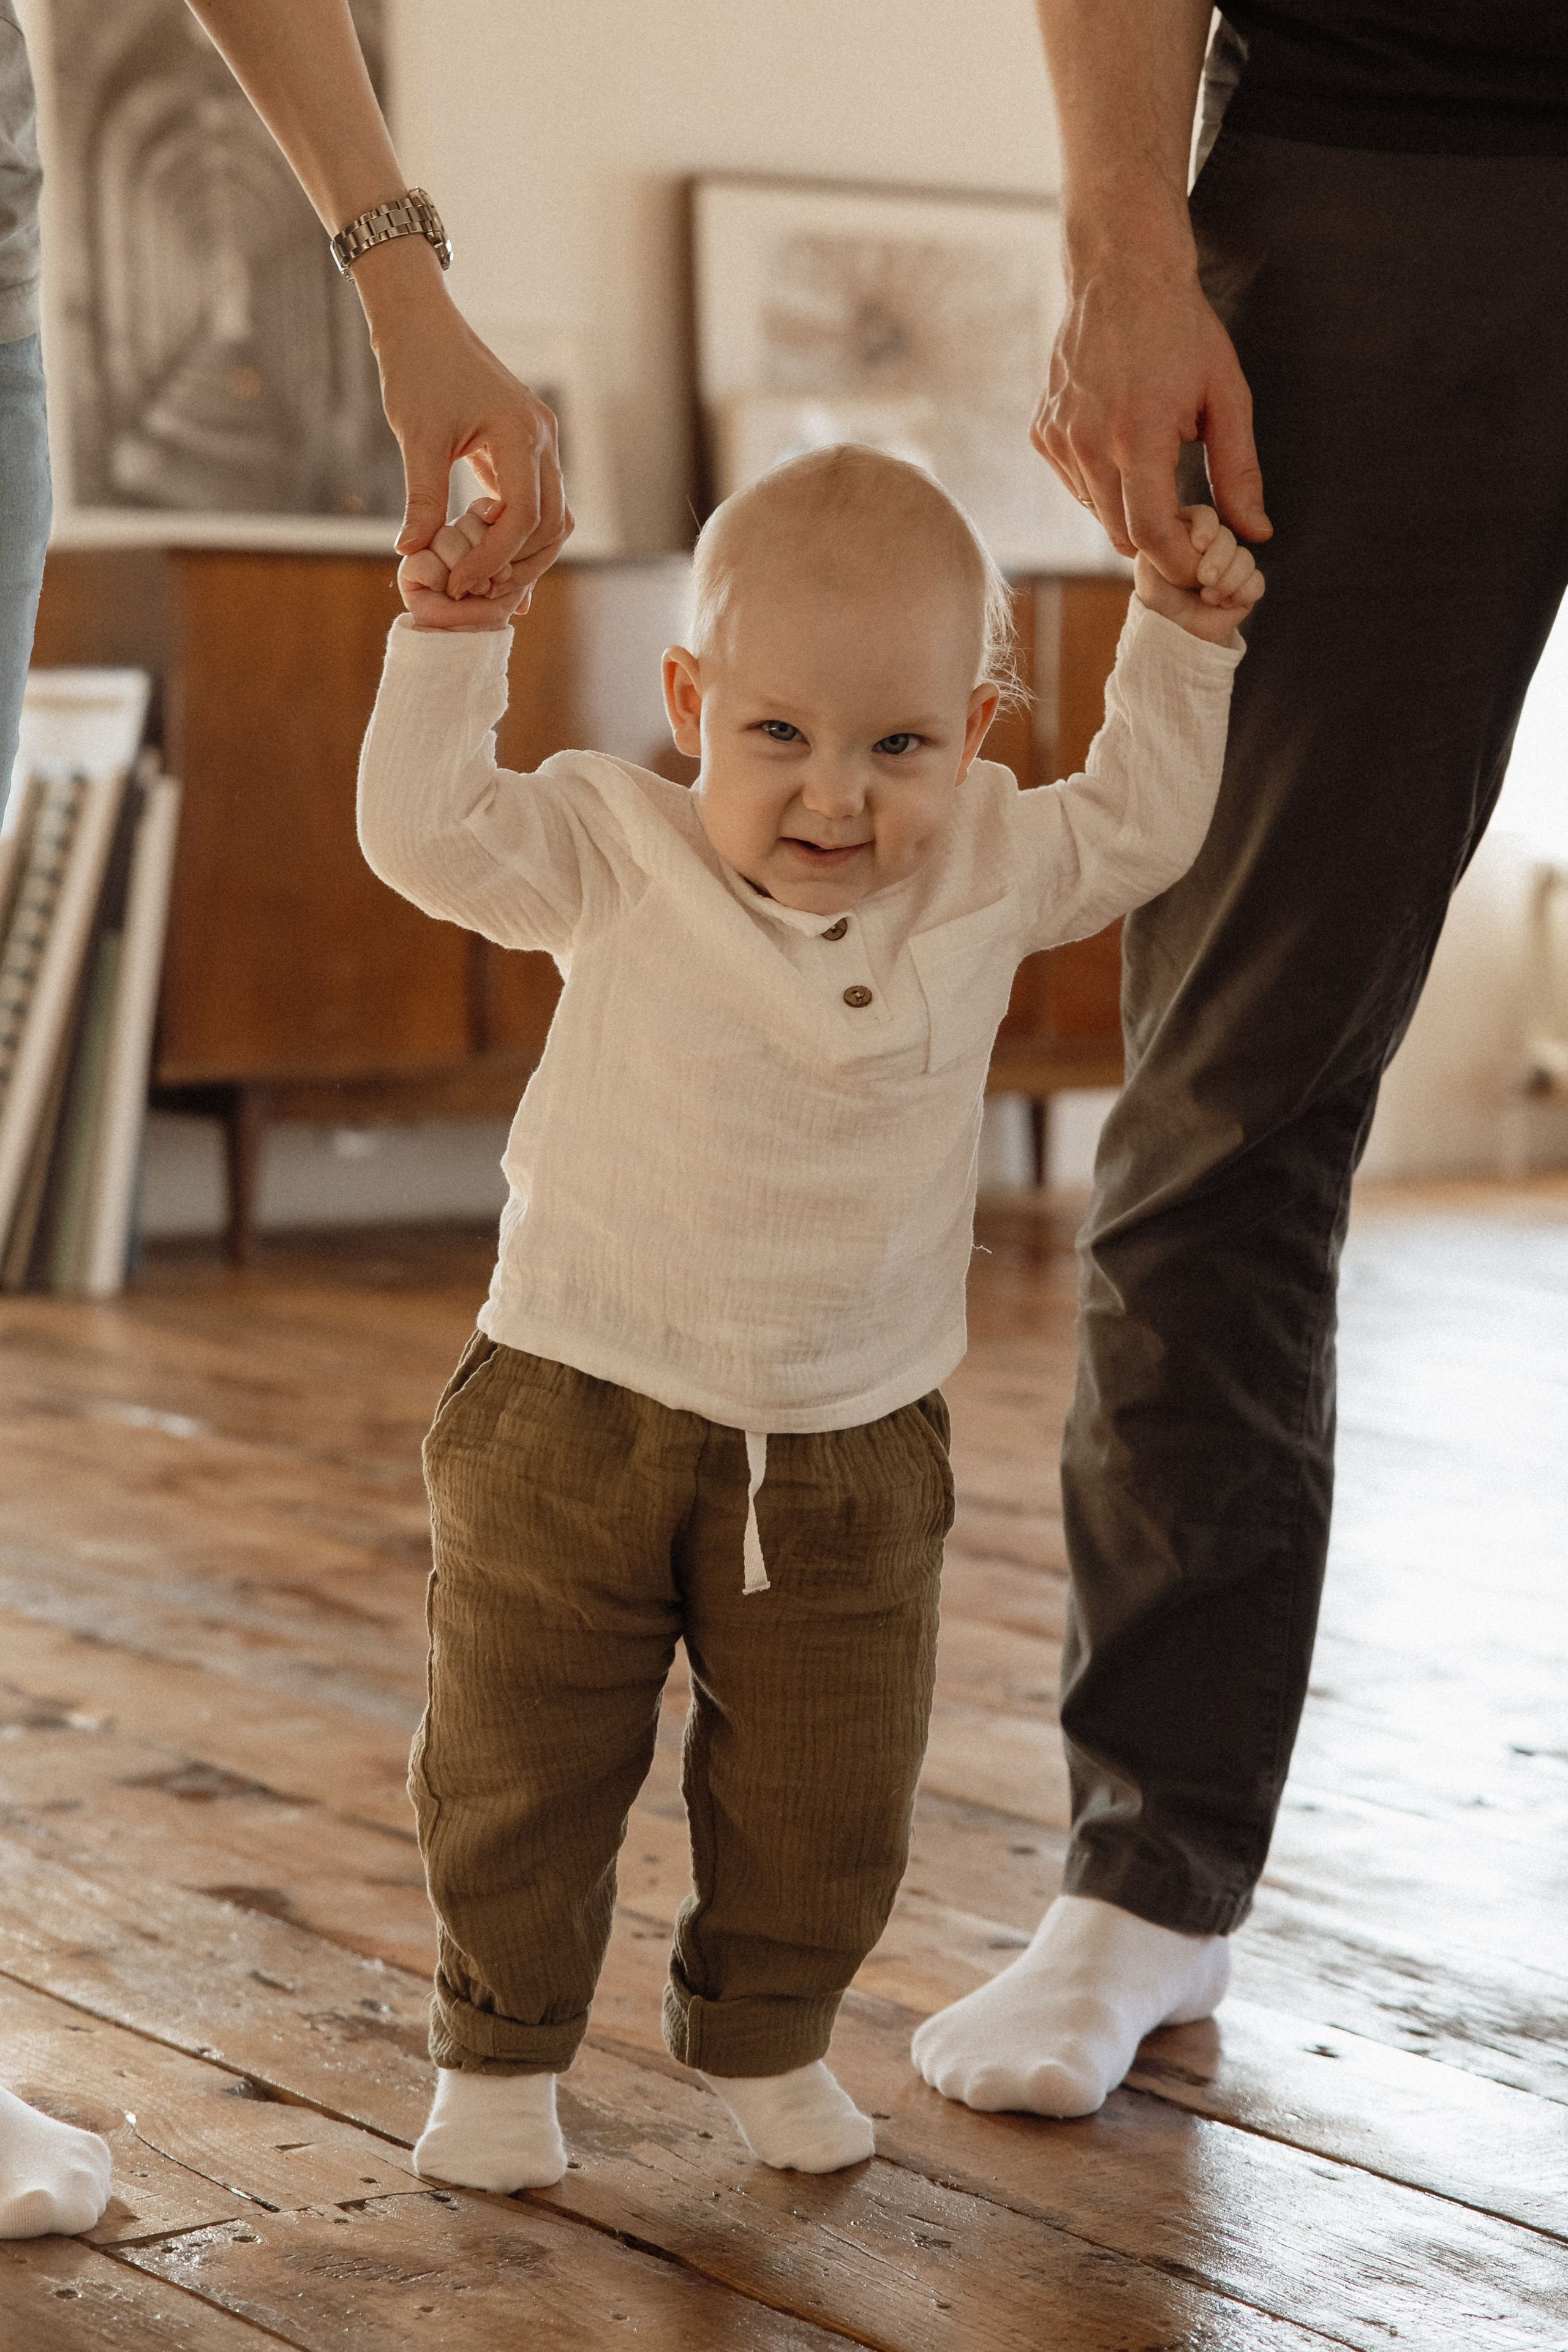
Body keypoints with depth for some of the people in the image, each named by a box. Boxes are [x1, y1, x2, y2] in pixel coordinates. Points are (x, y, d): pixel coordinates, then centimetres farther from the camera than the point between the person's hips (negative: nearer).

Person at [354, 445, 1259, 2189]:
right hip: (576, 1420, -2)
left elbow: (1140, 827, 14)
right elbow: (422, 835, -14)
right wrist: (453, 643, -19)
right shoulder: (619, 855, -10)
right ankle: (502, 2048, 28)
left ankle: (761, 2036, 34)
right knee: (522, 1773, 8)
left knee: (826, 1798, 10)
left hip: (849, 1452, 2)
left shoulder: (989, 873, -2)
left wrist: (1180, 641, 8)